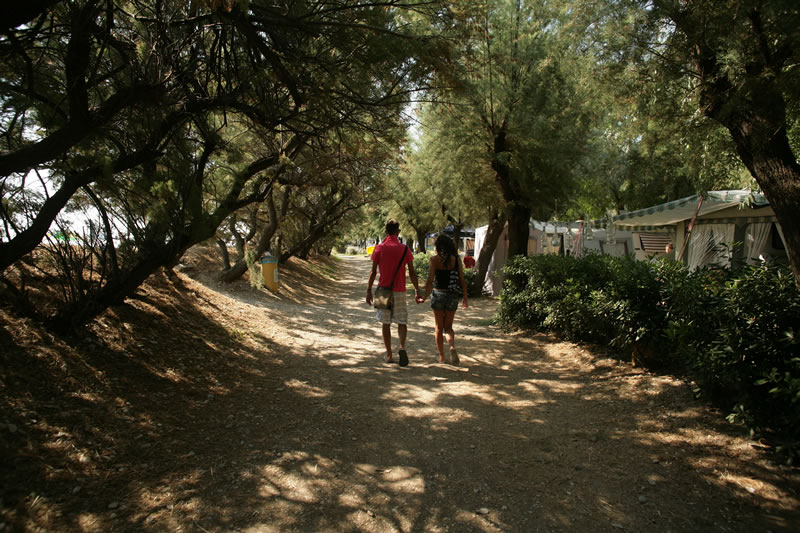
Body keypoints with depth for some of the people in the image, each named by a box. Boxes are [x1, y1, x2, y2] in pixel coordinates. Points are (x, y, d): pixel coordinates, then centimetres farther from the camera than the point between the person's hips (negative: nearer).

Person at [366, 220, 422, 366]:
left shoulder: (379, 248, -3)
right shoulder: (404, 249, -2)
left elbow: (373, 272, -3)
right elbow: (412, 273, -2)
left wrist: (369, 290, 4)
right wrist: (417, 291, 5)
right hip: (399, 291, 0)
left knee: (386, 324, 9)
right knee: (402, 322, 9)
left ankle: (389, 355, 13)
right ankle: (402, 347, -16)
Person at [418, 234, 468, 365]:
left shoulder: (435, 259, -7)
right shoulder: (456, 259, -1)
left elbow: (430, 281, -10)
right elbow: (462, 280, -1)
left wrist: (424, 298, -1)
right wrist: (465, 298, 9)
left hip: (438, 294, -2)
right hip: (452, 295, 2)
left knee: (439, 328, 14)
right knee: (448, 327, 15)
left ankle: (441, 356, 19)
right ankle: (452, 347, -14)